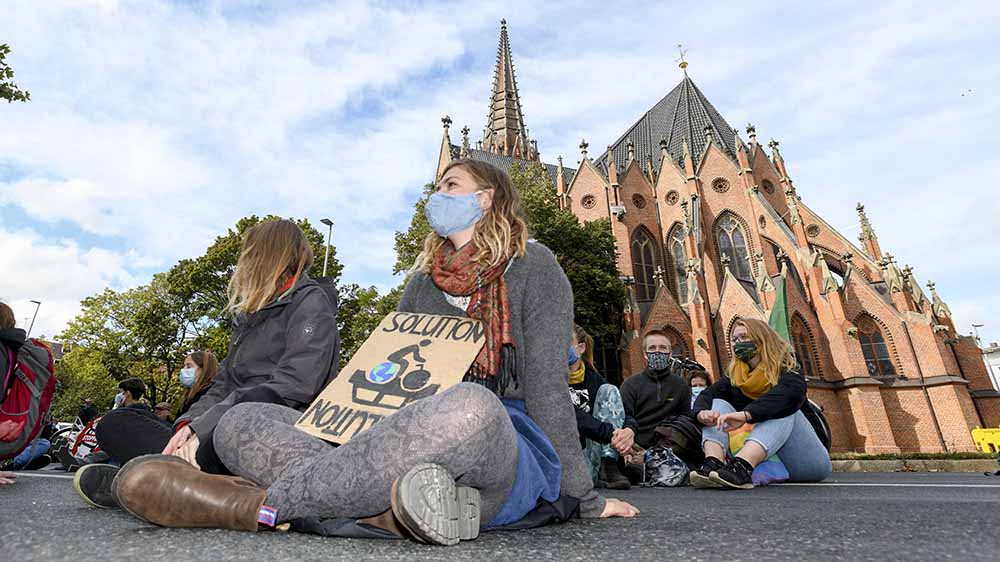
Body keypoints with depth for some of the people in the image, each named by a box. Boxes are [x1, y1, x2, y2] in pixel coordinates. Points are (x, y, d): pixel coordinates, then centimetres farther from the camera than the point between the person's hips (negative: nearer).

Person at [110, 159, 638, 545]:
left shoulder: (533, 267, 3)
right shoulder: (422, 283, 18)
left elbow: (545, 384, -2)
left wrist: (585, 498, 0)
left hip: (508, 460, -4)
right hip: (413, 454, 5)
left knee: (468, 407, -41)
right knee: (240, 421, -7)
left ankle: (264, 504, -24)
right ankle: (390, 507, -30)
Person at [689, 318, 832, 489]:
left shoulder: (786, 369, -4)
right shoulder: (734, 377, 9)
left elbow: (791, 393, -29)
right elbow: (706, 395, -9)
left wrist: (746, 414, -44)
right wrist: (702, 412, -34)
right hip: (758, 459, 4)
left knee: (782, 409, -28)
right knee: (718, 404, -10)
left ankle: (741, 467, -52)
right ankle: (713, 463, -39)